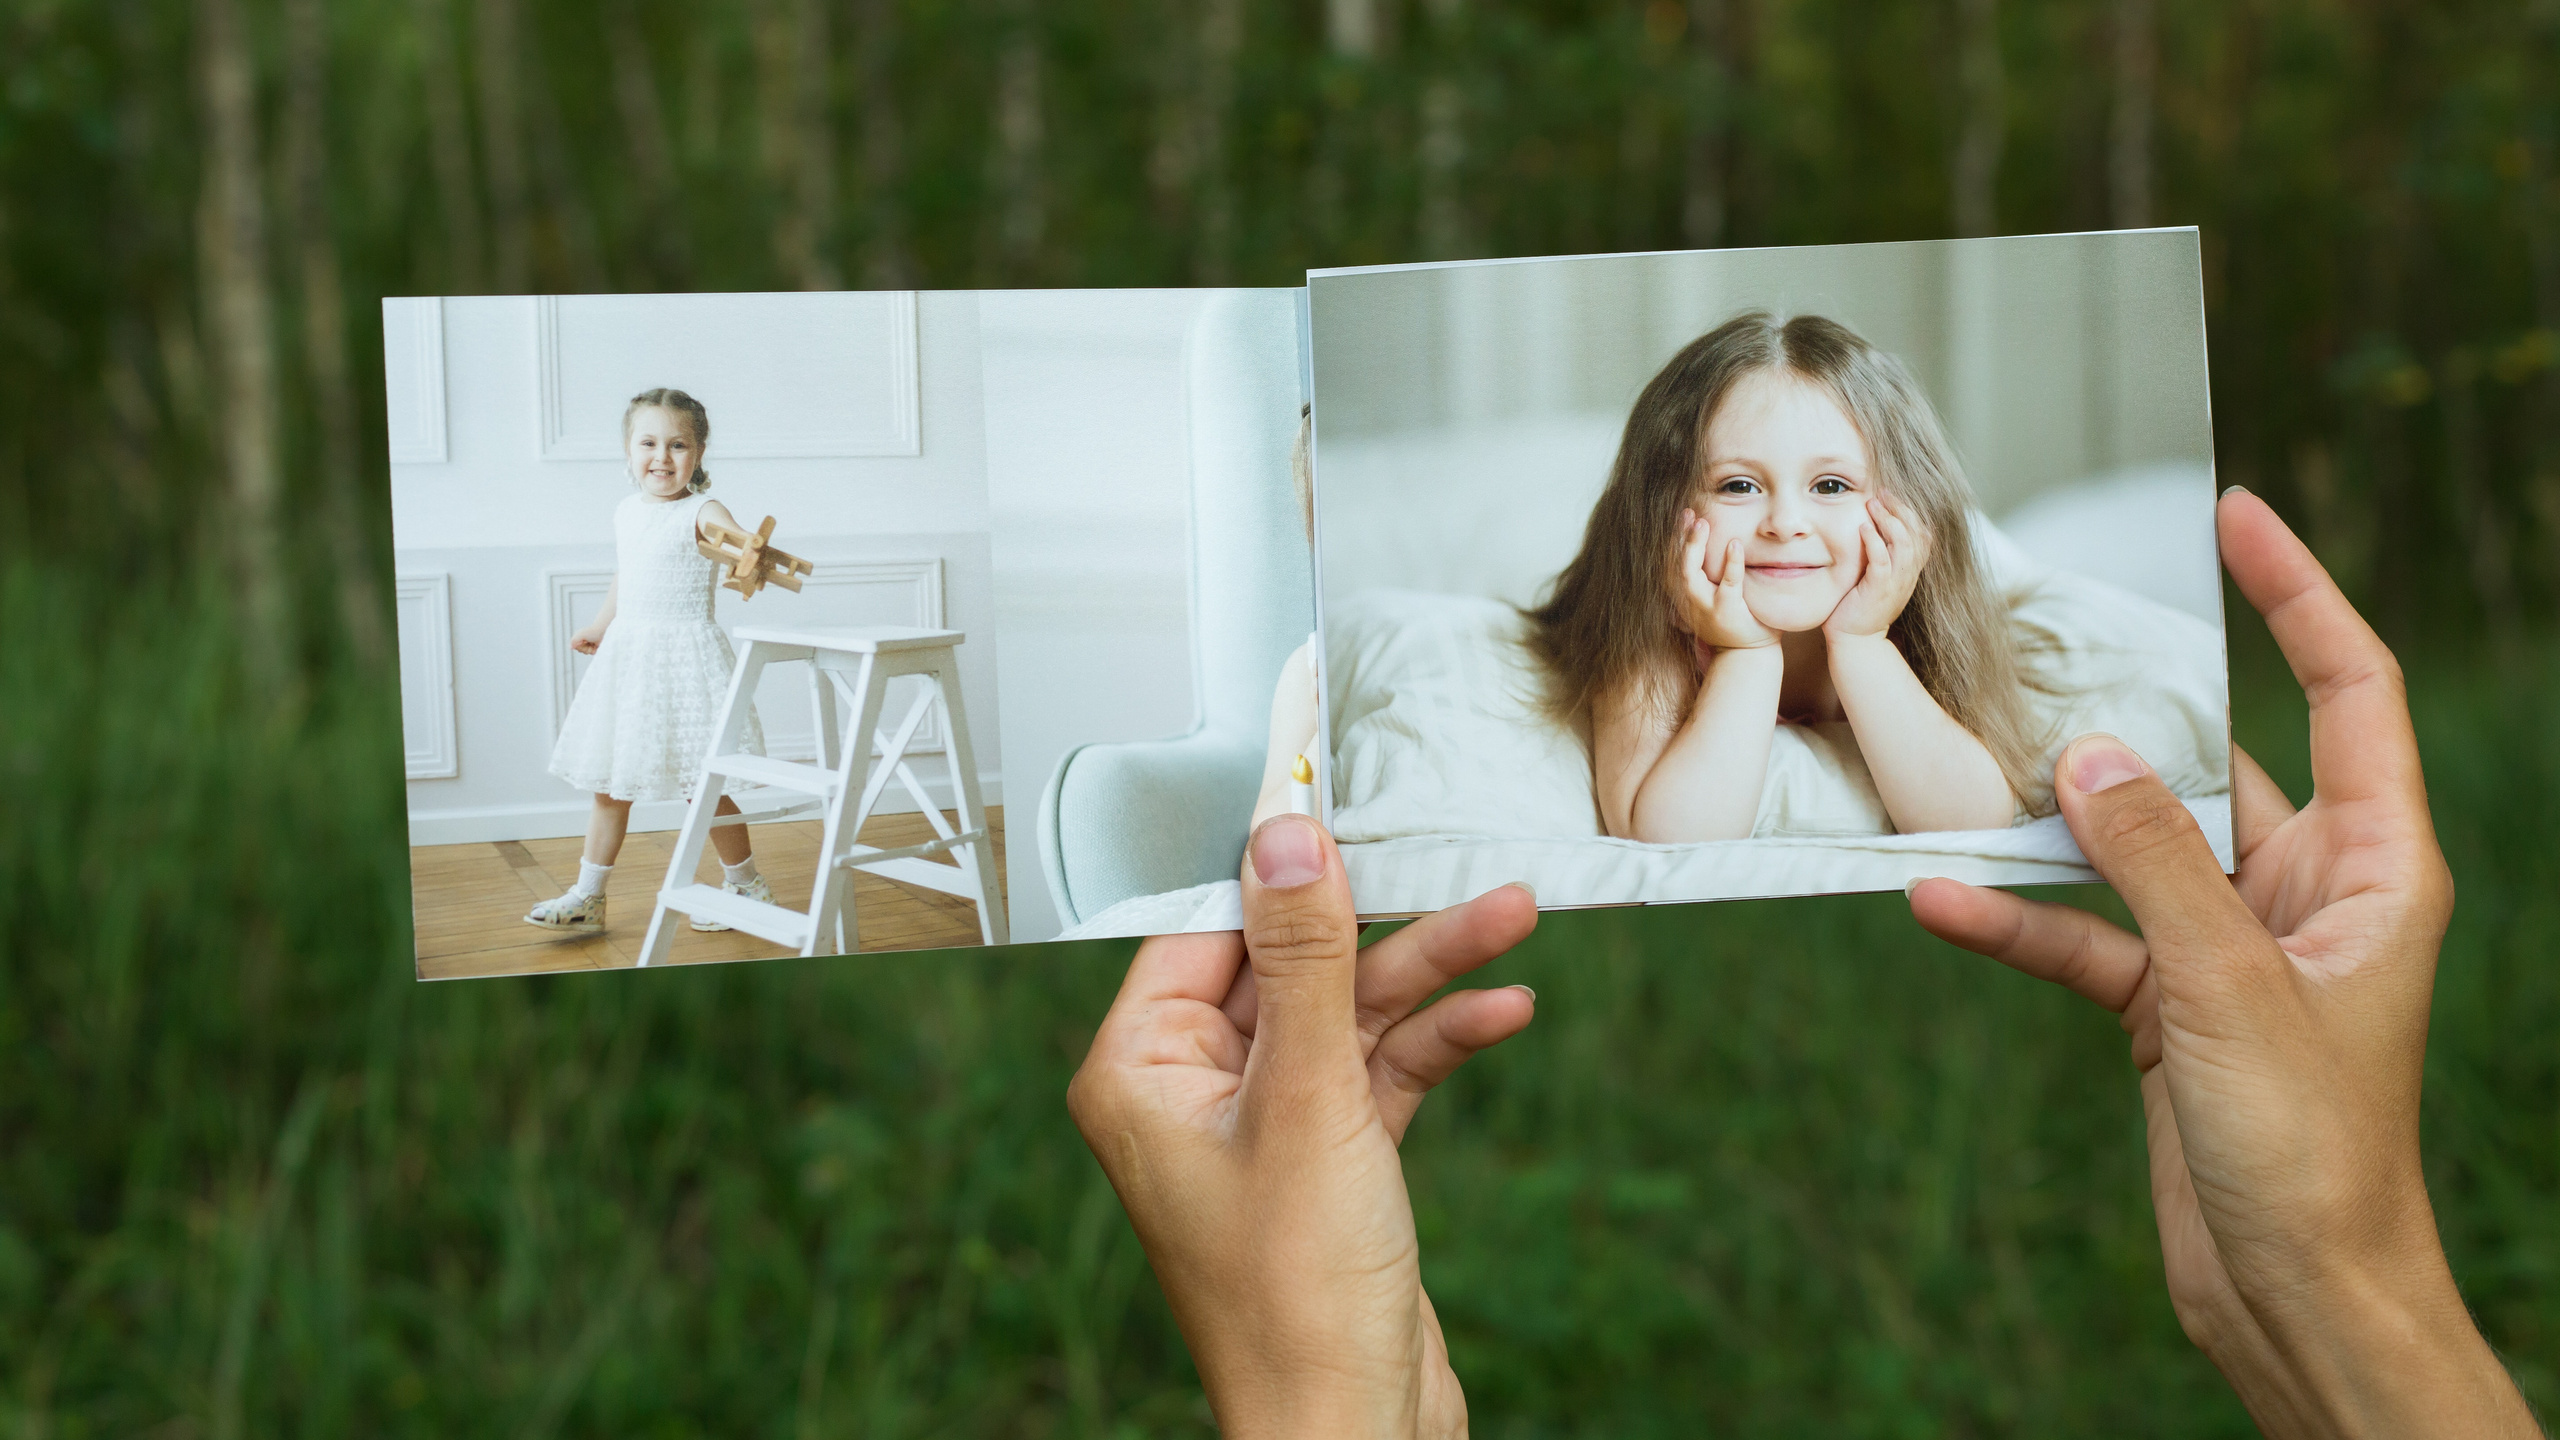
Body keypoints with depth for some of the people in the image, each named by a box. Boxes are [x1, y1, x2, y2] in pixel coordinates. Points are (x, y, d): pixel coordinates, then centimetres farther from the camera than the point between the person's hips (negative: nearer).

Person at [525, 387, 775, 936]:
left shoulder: (702, 513, -13)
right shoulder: (626, 511, 8)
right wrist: (599, 626, 37)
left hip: (686, 656, -7)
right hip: (627, 659, 7)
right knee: (609, 782, 11)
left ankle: (745, 884, 20)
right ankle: (587, 897, 19)